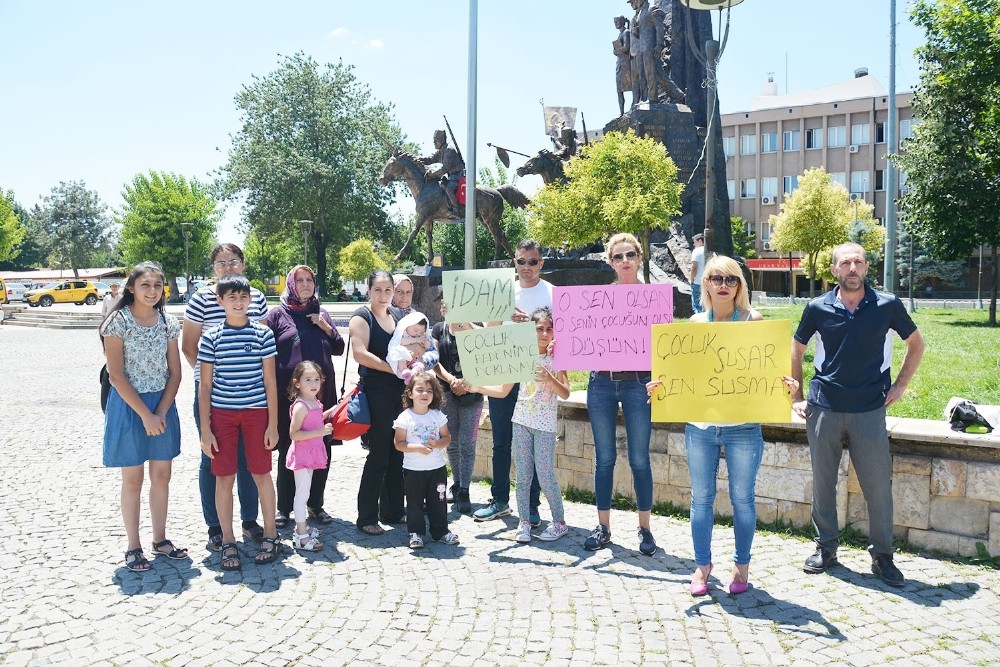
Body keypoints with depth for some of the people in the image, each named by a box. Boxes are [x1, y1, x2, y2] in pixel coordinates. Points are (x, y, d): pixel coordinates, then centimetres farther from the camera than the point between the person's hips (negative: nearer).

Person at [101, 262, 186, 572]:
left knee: (162, 475, 10)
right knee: (133, 479, 4)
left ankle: (160, 540, 24)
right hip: (128, 406, -4)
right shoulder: (118, 321, -10)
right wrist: (145, 415, -17)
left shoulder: (168, 322, 3)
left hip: (163, 405, 4)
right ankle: (133, 547, 16)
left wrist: (161, 412, -9)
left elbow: (174, 372, 3)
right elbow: (116, 375, -13)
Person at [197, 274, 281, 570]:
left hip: (257, 412, 0)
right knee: (224, 477, 4)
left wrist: (273, 424, -2)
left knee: (261, 474, 6)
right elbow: (206, 385, 3)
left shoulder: (263, 334, 0)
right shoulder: (210, 337, 1)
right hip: (222, 413, 1)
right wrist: (205, 429, -2)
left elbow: (270, 381, 1)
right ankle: (228, 542, 17)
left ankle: (270, 535, 21)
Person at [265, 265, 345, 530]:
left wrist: (326, 328, -1)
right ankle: (284, 508, 15)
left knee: (322, 450, 6)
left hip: (322, 391, 4)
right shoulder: (278, 314, 3)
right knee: (288, 451, 3)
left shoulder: (321, 314, 14)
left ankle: (315, 504, 21)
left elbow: (339, 348, 15)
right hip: (288, 393, -3)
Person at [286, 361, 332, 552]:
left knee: (304, 491, 18)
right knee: (302, 492, -4)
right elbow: (294, 434, -25)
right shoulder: (300, 406, -20)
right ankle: (301, 536, 1)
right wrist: (319, 432, -31)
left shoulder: (316, 403, 8)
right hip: (302, 452, -9)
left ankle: (301, 527, 30)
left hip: (312, 452, 9)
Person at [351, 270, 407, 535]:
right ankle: (367, 517, 6)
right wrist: (393, 367, -20)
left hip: (399, 391, 7)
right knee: (379, 455, -4)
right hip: (376, 392, -7)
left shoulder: (396, 317, 16)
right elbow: (360, 353, -18)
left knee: (397, 454, 11)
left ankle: (393, 511, 23)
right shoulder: (362, 317, -5)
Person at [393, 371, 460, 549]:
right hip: (413, 470, -3)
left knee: (438, 501, 11)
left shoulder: (438, 415, 1)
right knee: (414, 503, 6)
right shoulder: (405, 418, -10)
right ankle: (416, 533, 20)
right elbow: (399, 443, -10)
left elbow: (447, 437, 6)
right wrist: (418, 448, -23)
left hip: (437, 468, 3)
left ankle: (440, 531, 25)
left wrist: (437, 444, -15)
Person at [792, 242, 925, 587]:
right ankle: (826, 547, 25)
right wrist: (796, 397, 8)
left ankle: (882, 555, 20)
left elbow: (916, 344, 13)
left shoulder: (887, 305, -2)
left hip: (869, 410, -1)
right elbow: (796, 350, 12)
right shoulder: (818, 308, 0)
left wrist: (900, 385, 5)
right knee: (822, 483, 10)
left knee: (879, 486, 3)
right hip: (823, 409, 1)